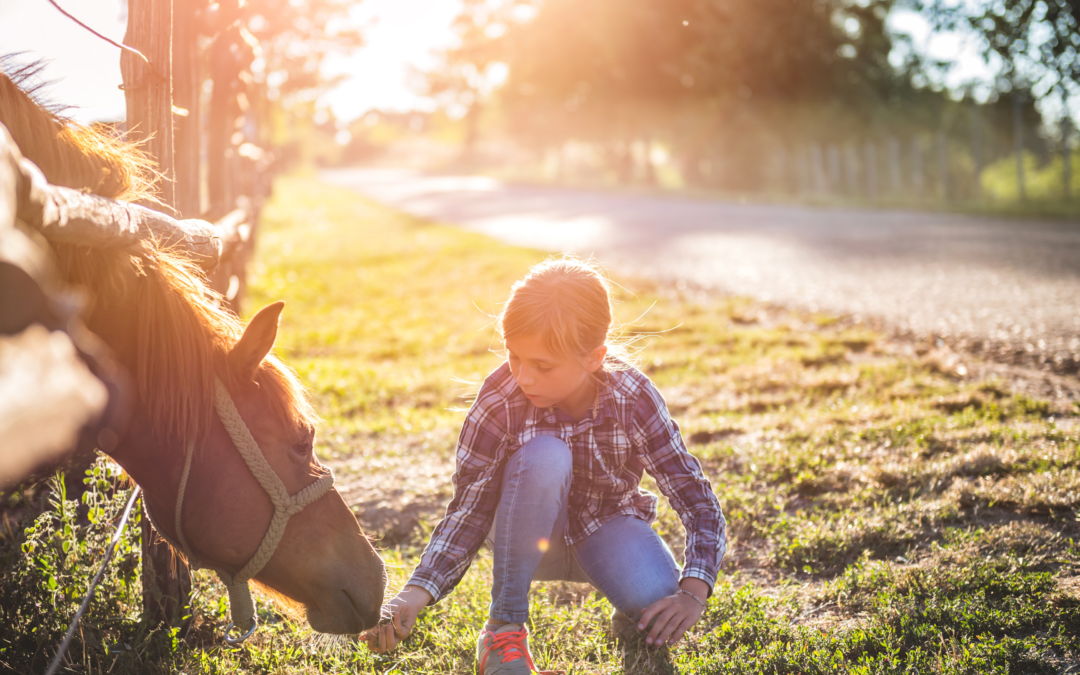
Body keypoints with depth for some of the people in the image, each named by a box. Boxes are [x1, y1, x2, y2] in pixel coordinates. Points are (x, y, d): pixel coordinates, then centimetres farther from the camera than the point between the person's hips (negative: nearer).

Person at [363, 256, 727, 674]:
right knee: (544, 456, -35)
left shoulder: (634, 400, -24)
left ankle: (631, 623, 7)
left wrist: (692, 595, -37)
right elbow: (468, 514, -21)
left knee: (660, 605, -34)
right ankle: (504, 629, -18)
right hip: (529, 535, 0)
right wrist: (414, 596, -38)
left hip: (606, 529, 0)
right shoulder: (499, 402, -25)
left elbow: (698, 502, -20)